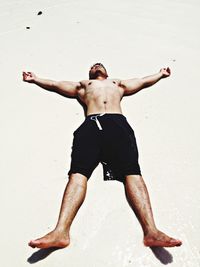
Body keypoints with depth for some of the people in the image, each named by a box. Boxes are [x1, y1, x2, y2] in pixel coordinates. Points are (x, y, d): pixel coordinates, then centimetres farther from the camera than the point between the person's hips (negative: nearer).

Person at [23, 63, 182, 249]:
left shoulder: (118, 83, 44)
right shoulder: (82, 85, 42)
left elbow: (144, 81, 49)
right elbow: (55, 85, 43)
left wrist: (161, 74, 56)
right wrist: (35, 79, 43)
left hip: (117, 122, 0)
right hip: (91, 124, 0)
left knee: (132, 172, -25)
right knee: (78, 173, -25)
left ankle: (151, 231, -36)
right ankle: (61, 232, -36)